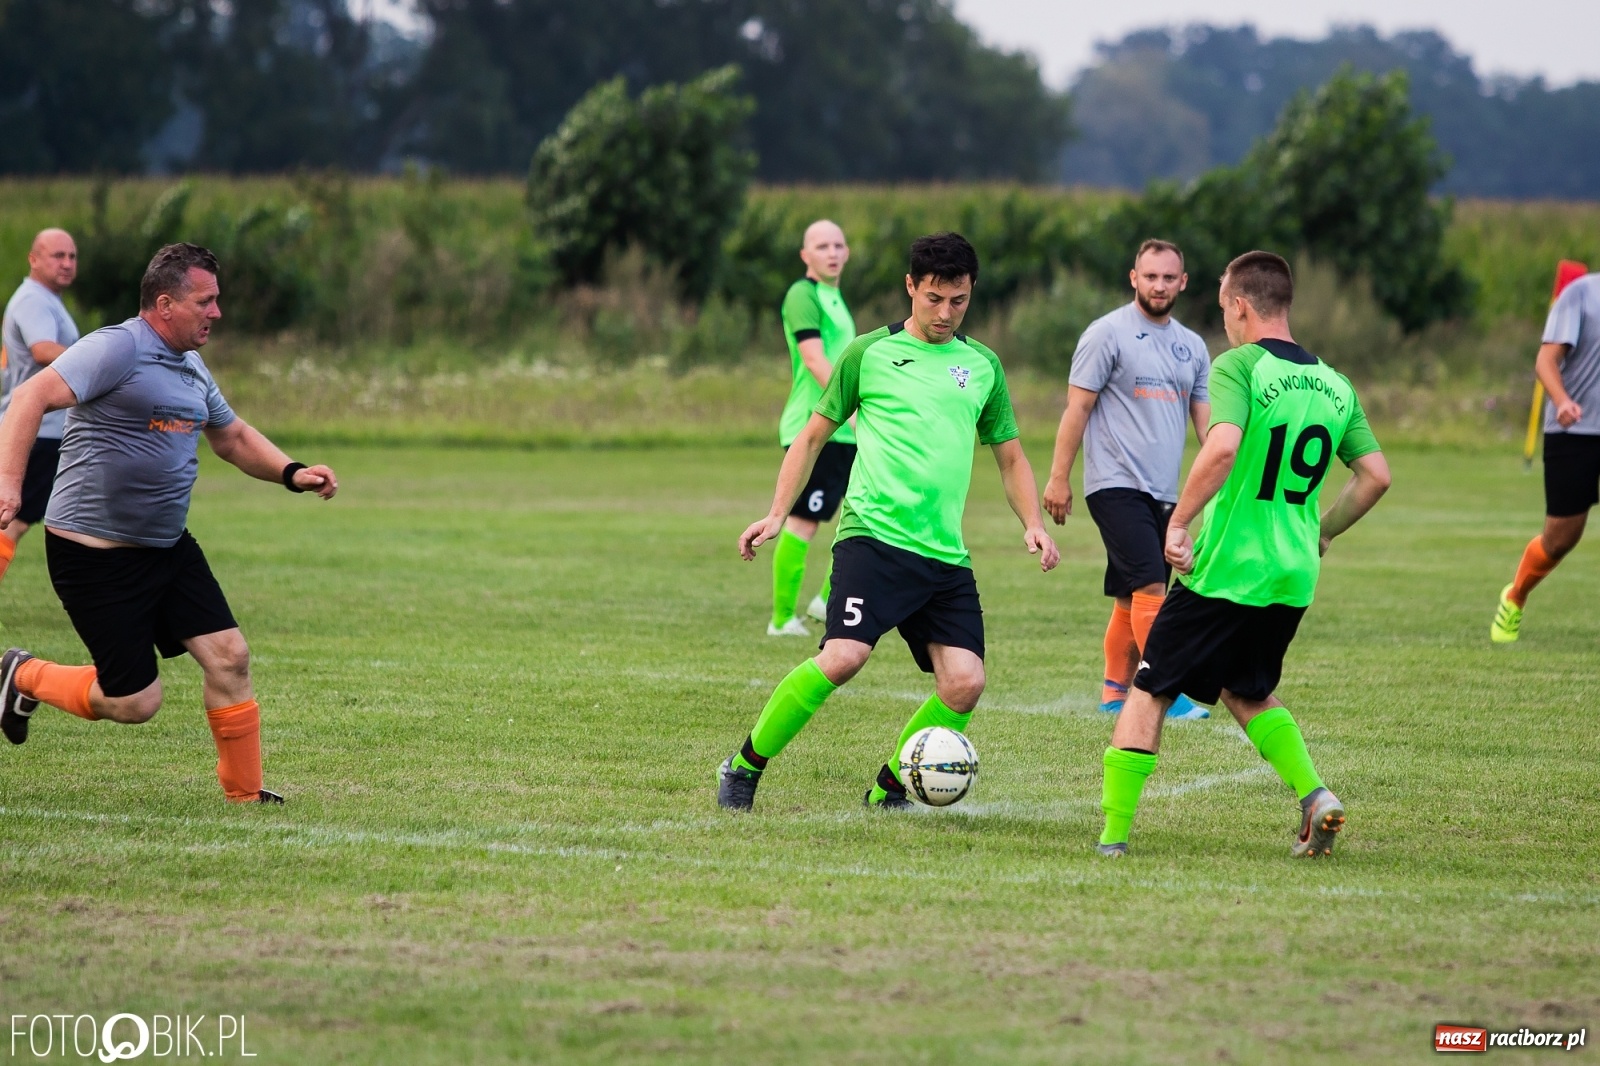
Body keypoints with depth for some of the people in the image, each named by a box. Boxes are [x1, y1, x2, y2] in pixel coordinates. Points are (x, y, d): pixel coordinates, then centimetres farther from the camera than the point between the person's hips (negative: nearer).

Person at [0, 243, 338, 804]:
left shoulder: (192, 368, 13)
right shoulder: (117, 349, -15)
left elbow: (233, 436, 29)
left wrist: (291, 473, 12)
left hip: (168, 547, 8)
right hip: (95, 550, -8)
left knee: (229, 656, -2)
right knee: (135, 703, -6)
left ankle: (245, 794, 12)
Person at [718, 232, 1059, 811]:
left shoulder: (982, 365, 15)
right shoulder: (870, 353, 5)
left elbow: (1010, 457, 23)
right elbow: (814, 435, 13)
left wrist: (1033, 523, 6)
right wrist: (777, 514, 4)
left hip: (946, 552, 4)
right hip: (874, 532, -4)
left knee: (964, 682, -10)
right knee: (843, 657, -23)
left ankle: (889, 787, 12)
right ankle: (744, 765, -6)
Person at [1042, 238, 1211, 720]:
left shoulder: (1192, 347, 14)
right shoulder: (1107, 334, -4)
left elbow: (1206, 419, 16)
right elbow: (1077, 408, -4)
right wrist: (1058, 477, -8)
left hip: (1163, 492, 6)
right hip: (1117, 483, -6)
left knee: (1130, 599, 9)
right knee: (1150, 587, -15)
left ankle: (1114, 694, 15)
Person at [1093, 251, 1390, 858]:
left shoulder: (1239, 366, -11)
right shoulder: (1334, 385, 8)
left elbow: (1223, 447, -27)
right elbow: (1376, 475, 7)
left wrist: (1178, 522, -19)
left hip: (1223, 571, -6)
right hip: (1294, 579, 6)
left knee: (1148, 694, 7)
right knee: (1248, 693, 26)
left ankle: (1112, 836, 6)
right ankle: (1314, 796, 6)